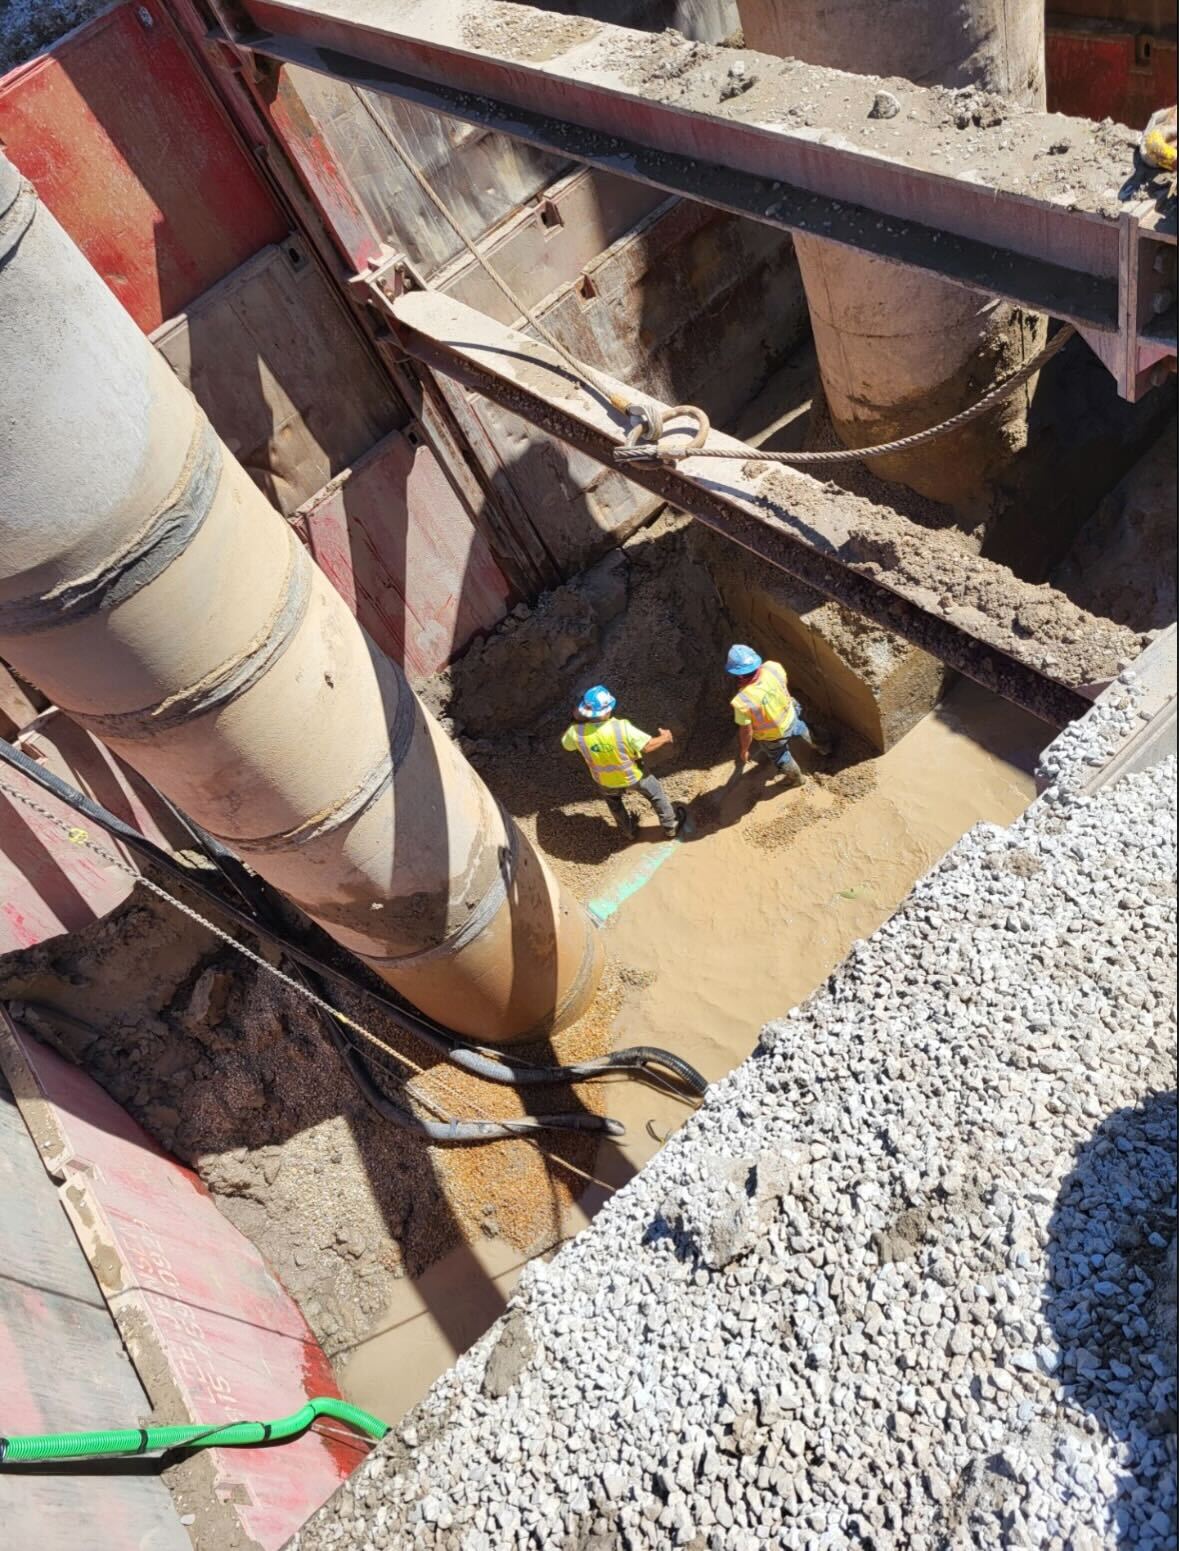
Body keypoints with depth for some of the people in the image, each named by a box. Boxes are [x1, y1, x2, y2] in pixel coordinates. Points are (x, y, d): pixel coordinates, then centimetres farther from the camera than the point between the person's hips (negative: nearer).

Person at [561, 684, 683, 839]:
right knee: (656, 795, 29)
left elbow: (566, 745, -5)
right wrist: (665, 738, -4)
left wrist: (576, 721, 6)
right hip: (633, 776, -2)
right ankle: (670, 827, 48)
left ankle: (629, 829, 60)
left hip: (606, 781, 2)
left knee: (614, 803, 37)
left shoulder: (577, 732, -30)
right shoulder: (622, 728, -37)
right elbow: (648, 746, -24)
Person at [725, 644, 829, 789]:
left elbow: (746, 732, -27)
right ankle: (820, 746, 69)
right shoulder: (773, 668, -30)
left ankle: (796, 778, 60)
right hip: (790, 716, 4)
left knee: (781, 759, 30)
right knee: (801, 729, 39)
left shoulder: (743, 701, -43)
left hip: (773, 737, -4)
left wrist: (743, 752, -7)